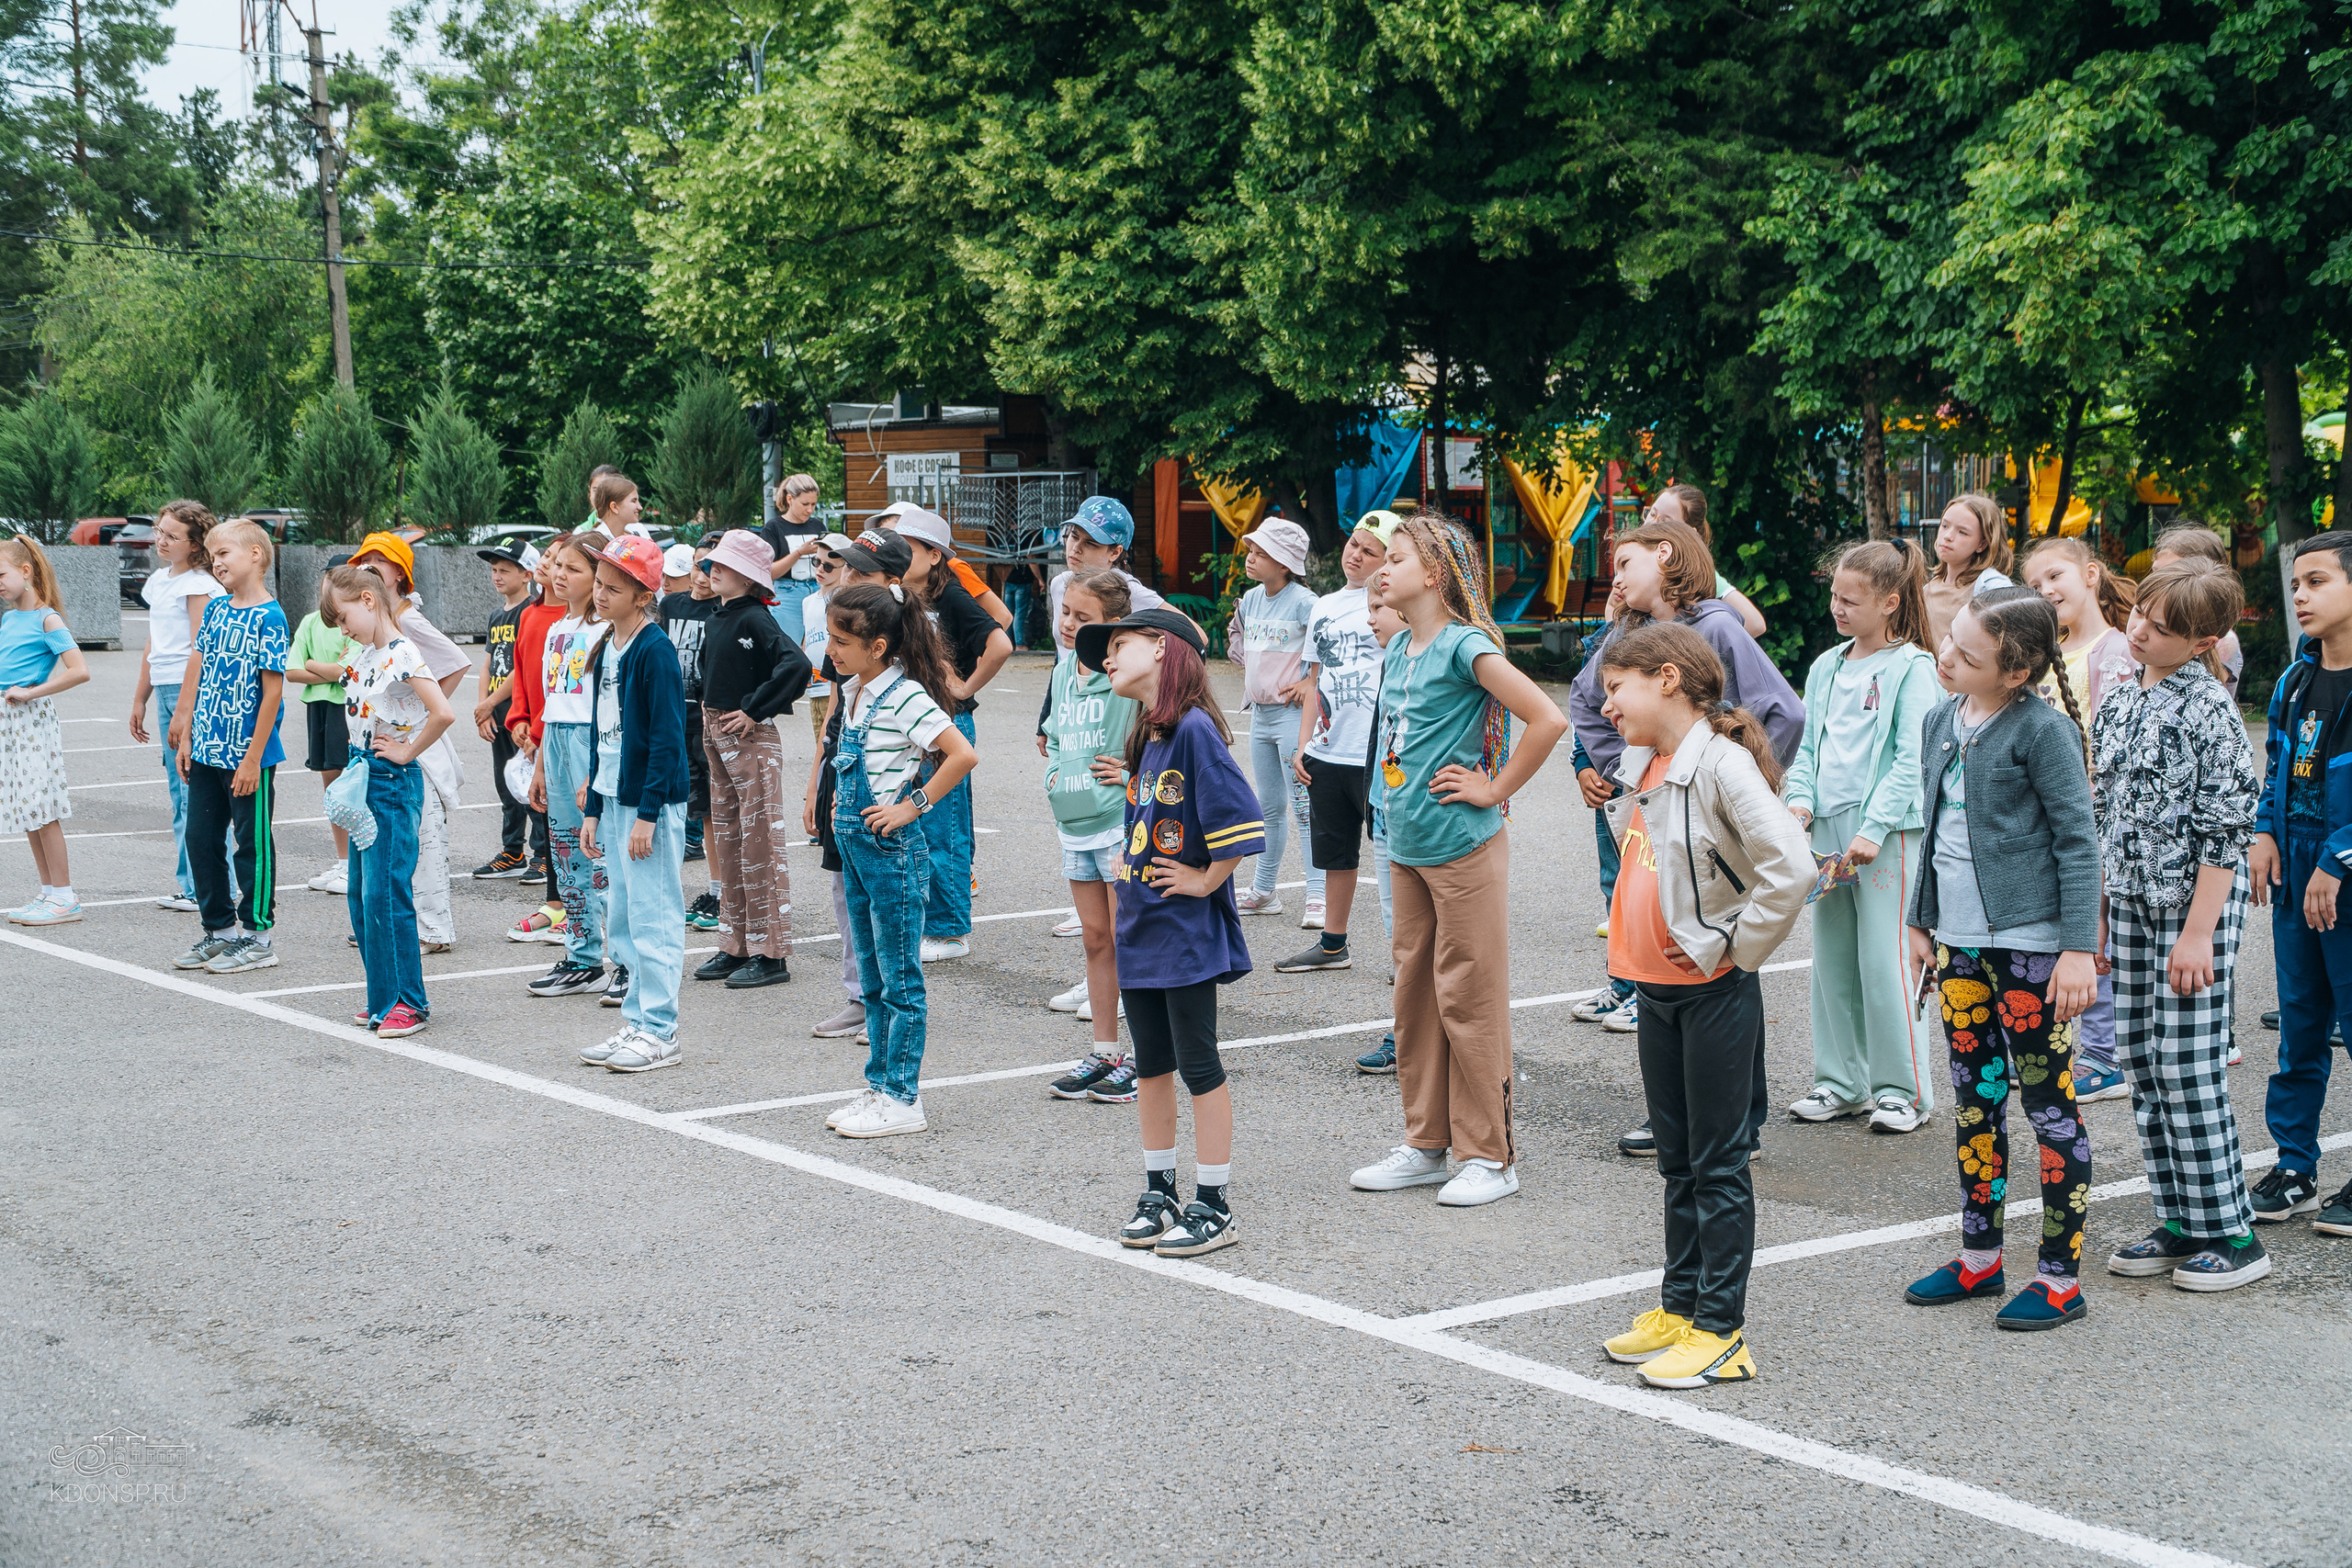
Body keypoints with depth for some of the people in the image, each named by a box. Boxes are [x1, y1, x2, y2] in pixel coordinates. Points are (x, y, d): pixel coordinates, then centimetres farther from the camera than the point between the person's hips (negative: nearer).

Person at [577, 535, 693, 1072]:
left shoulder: (654, 650, -14)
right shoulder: (606, 648, 12)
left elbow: (667, 739, -16)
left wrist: (648, 813, -19)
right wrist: (592, 808, 16)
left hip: (652, 801, -9)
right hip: (616, 797, 9)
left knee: (652, 917, -4)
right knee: (621, 921, 12)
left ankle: (659, 1033, 2)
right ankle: (637, 1022, 20)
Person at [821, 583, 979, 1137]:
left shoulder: (905, 696, -18)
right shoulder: (854, 691, 8)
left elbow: (963, 755, -26)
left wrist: (914, 805, -19)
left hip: (893, 848, -9)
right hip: (855, 843, 9)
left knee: (899, 979, -1)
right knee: (874, 978, 14)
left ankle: (903, 1099, 6)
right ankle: (880, 1085, 22)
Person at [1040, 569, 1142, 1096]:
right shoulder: (1064, 669, 9)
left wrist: (1134, 772, -15)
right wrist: (1054, 769, 10)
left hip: (1123, 822, -8)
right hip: (1075, 824, 8)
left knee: (1127, 941, -2)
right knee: (1096, 939, 13)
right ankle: (1104, 1054, 20)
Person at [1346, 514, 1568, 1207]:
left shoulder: (1465, 647, -14)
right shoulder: (1396, 653, 11)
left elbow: (1548, 720, -22)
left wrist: (1494, 789, -14)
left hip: (1463, 848, -8)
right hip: (1407, 847, 8)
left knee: (1468, 1001, -2)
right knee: (1414, 997, 13)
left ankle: (1488, 1155, 7)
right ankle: (1426, 1144, 23)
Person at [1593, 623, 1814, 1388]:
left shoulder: (1721, 763, -18)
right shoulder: (1641, 764, 8)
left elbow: (1791, 868, -28)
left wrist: (1734, 946, -19)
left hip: (1714, 992, -8)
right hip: (1656, 987, 8)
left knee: (1718, 1164, -1)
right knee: (1677, 1160, 16)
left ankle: (1722, 1331, 6)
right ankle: (1679, 1307, 26)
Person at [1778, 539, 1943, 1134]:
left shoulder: (1912, 668, -7)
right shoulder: (1826, 667, 12)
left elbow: (1911, 760, -12)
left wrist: (1873, 829, -18)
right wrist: (1800, 800, -2)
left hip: (1887, 833, -7)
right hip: (1828, 831, 7)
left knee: (1884, 961, -5)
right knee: (1831, 960, 10)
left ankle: (1902, 1089, 6)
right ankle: (1841, 1083, 21)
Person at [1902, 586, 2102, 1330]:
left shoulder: (2042, 730, -12)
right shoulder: (1941, 720, 8)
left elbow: (2078, 842, -11)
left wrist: (2079, 948, -15)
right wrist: (1922, 921, 19)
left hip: (2029, 941, -7)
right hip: (1959, 938, 7)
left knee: (2049, 1103, -1)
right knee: (1974, 1098, 14)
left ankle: (2061, 1276, 7)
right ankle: (1979, 1257, 26)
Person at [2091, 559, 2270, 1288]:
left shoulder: (2209, 709, -13)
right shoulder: (2116, 703, 9)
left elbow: (2225, 829, -14)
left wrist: (2198, 930, -16)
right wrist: (2093, 916, 14)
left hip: (2197, 904, -7)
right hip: (2131, 902, 7)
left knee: (2187, 1067, -6)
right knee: (2141, 1063, 8)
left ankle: (2232, 1233, 4)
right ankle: (2179, 1222, 18)